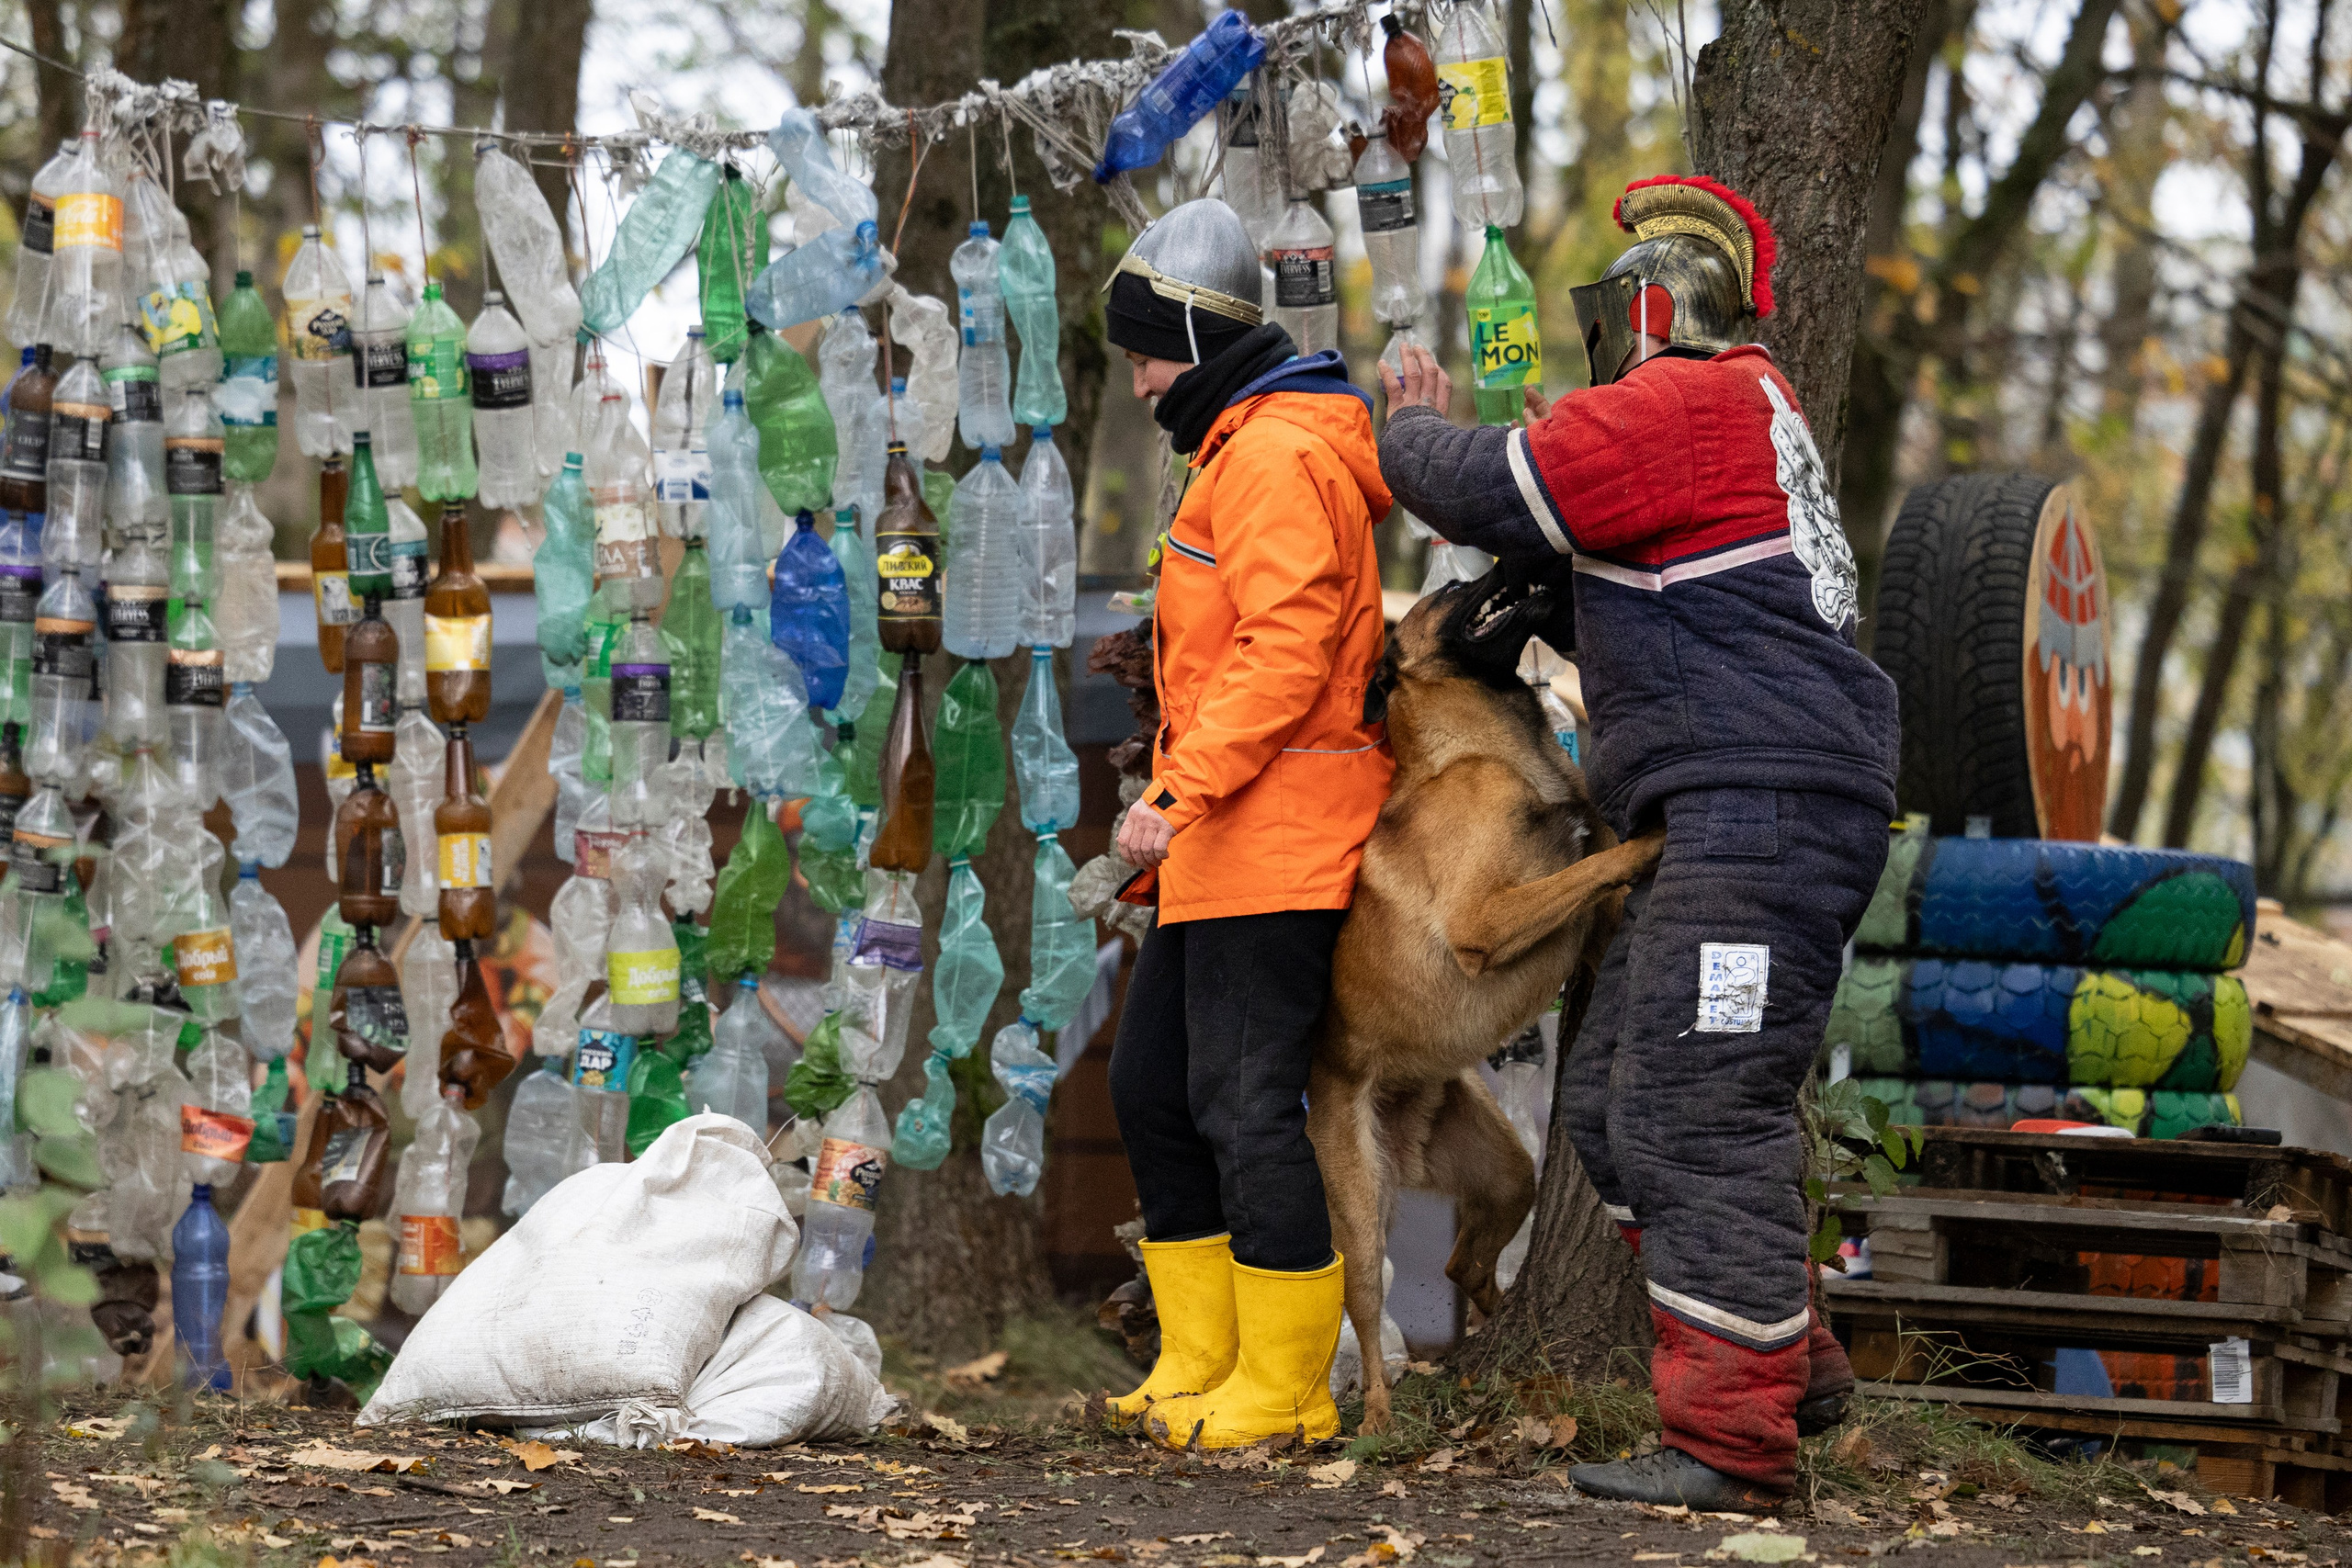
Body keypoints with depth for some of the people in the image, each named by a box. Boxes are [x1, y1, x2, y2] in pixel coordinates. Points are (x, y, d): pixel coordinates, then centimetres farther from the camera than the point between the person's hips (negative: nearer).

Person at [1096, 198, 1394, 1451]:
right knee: (1152, 1082, 12)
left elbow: (1286, 650, -22)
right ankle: (1201, 1360, 17)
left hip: (1272, 830, -11)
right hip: (1225, 842, 11)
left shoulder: (1274, 455, -12)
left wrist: (1181, 792, -23)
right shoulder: (1243, 449, 22)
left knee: (1244, 1100, -8)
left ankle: (1285, 1385, -2)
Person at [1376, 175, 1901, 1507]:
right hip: (1746, 819, 11)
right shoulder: (1746, 403, 24)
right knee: (1615, 1107, 12)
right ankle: (1792, 1363, 18)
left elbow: (1486, 494, -11)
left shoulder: (1688, 402, -9)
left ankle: (1732, 1438, -12)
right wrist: (1536, 574, 11)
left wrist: (1416, 423, 9)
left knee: (1695, 1115, -13)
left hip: (1768, 809, -11)